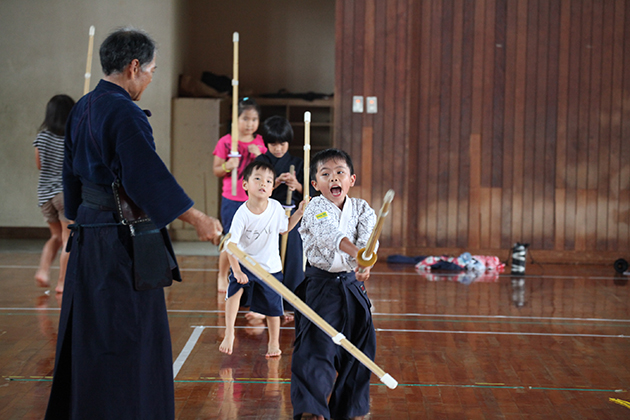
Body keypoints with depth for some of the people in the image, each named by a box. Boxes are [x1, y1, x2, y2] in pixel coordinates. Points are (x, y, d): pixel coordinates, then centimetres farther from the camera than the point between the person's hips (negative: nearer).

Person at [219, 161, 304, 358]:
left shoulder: (276, 208, -11)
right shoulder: (242, 214, -21)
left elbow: (285, 228, 9)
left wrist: (299, 212, -3)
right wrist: (237, 271, -31)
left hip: (270, 267, 2)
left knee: (273, 307, 10)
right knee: (236, 288, -28)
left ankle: (274, 342, 31)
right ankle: (229, 334, -17)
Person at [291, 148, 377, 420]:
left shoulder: (362, 210, 4)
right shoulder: (315, 209, -8)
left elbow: (368, 239, -14)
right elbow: (331, 234, -28)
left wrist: (365, 264, -37)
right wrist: (355, 252, -48)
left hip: (353, 284, 4)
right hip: (321, 285, -4)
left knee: (358, 349, 11)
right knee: (316, 346, -14)